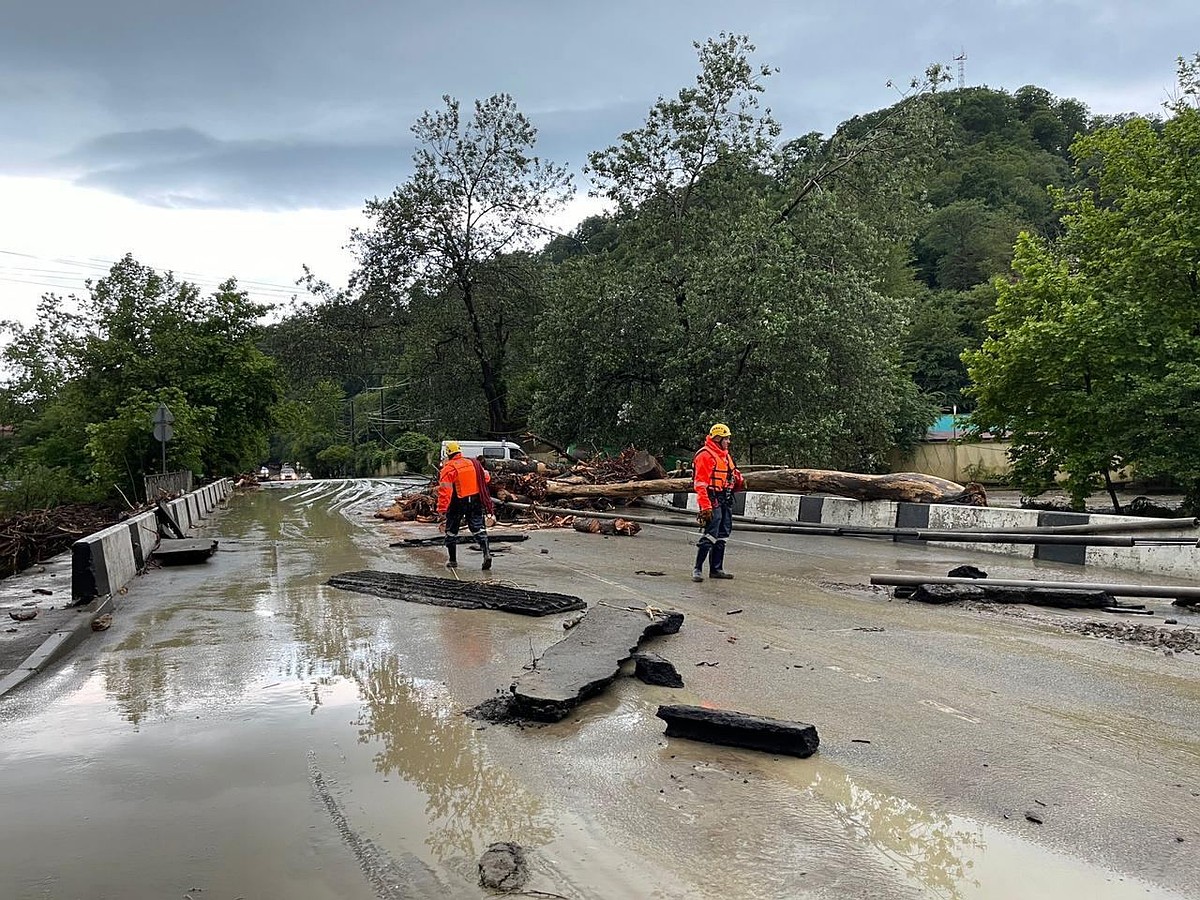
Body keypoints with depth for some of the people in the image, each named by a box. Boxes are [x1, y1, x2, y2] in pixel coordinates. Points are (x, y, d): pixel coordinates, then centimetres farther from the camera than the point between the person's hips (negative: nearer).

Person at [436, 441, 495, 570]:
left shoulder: (448, 469, -12)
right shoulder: (473, 463, 3)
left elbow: (444, 490, -19)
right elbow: (486, 478, 12)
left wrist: (441, 508, -19)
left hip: (458, 503, -4)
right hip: (475, 501, 4)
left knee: (451, 531, 12)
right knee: (478, 528, 5)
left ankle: (453, 560, 18)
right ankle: (487, 553, -15)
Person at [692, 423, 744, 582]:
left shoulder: (725, 455, 18)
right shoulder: (705, 455, -11)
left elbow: (733, 475, 29)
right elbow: (700, 483, -17)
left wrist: (739, 482, 6)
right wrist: (705, 506, -23)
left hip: (726, 501, 9)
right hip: (713, 500, -9)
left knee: (722, 536, 12)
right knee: (709, 536, -11)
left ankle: (716, 569, 19)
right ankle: (697, 569, -4)